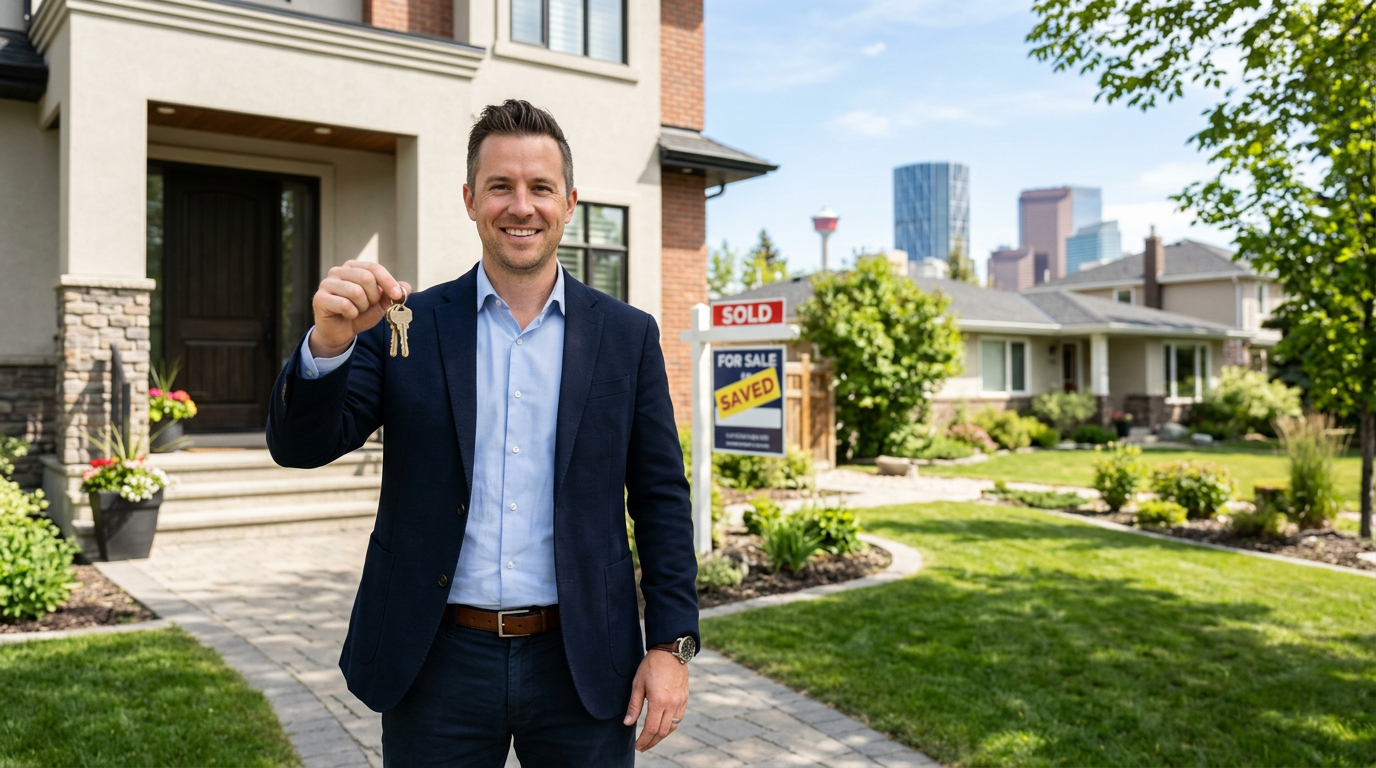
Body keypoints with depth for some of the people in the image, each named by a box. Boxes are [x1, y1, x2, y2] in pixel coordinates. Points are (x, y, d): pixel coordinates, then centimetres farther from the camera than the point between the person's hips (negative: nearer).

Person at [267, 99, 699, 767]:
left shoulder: (628, 336, 1)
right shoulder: (405, 326, 1)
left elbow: (661, 500, 2)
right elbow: (302, 446, -5)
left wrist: (671, 644, -4)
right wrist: (329, 342, -23)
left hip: (582, 664, 0)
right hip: (436, 666, 0)